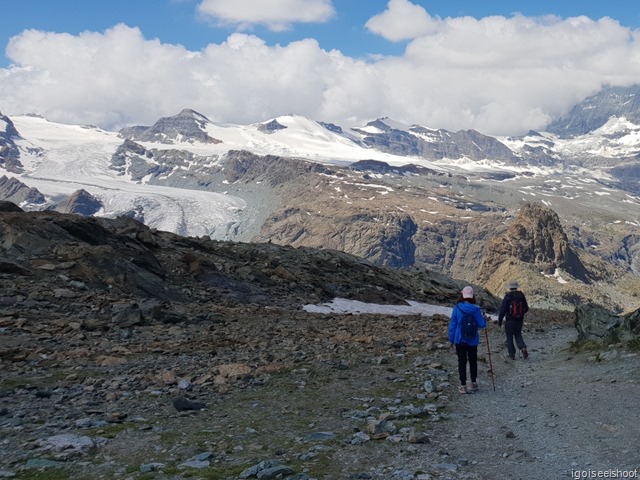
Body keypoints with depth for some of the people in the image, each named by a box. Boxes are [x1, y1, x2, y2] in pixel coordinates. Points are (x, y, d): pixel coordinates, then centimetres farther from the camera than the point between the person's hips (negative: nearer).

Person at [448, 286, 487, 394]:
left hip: (460, 341, -1)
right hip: (473, 341, 1)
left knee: (462, 362, 7)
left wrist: (451, 339, 3)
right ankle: (474, 383, 29)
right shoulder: (476, 309, -10)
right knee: (473, 361, 18)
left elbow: (452, 325, -6)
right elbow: (482, 324, -6)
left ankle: (463, 386, 8)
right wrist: (483, 318, 16)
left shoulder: (457, 308, -11)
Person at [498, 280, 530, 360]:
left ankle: (512, 354, 13)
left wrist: (499, 321, -7)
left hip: (510, 320, -4)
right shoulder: (522, 295, -1)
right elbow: (526, 308, 7)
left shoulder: (507, 296, -14)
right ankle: (523, 348, -6)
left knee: (509, 337, 10)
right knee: (518, 335, 18)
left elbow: (503, 309, -15)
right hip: (520, 320, 4)